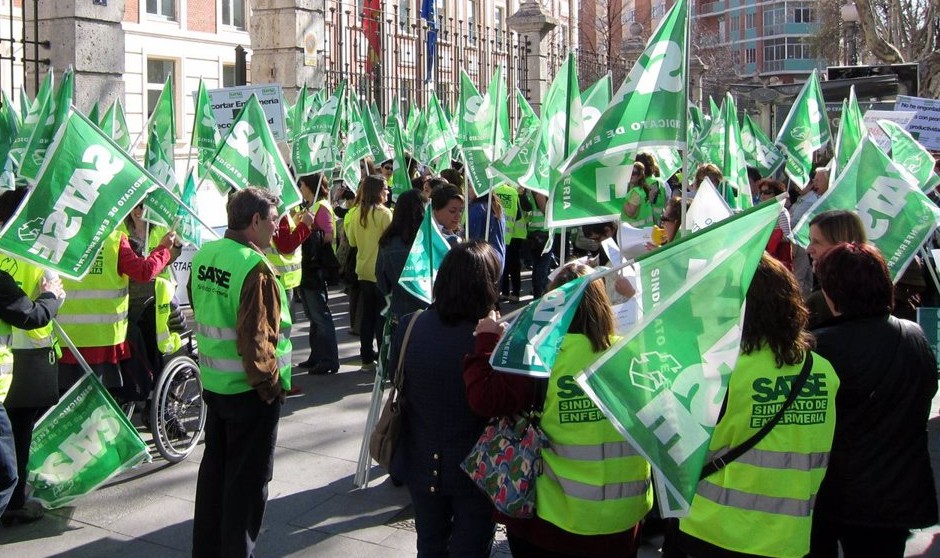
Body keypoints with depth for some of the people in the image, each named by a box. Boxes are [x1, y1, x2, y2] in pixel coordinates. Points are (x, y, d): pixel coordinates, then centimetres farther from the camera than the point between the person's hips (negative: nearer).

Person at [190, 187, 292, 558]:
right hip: (249, 390, -8)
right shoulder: (254, 268, -22)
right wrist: (271, 385, -14)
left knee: (214, 467, 20)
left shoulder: (204, 255, 3)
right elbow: (256, 338, -25)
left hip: (214, 384, 8)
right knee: (248, 479, 5)